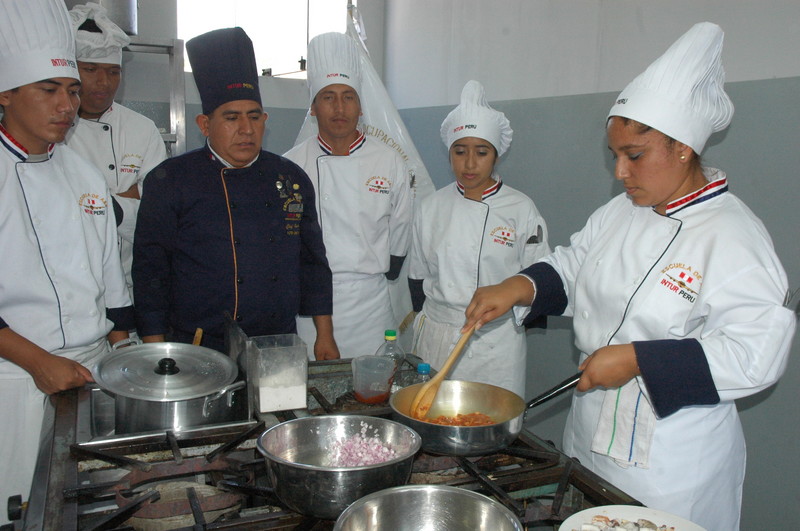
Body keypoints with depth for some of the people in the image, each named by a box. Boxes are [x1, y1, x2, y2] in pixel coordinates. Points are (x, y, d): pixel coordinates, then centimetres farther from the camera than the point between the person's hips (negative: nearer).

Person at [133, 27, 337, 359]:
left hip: (280, 350, 3)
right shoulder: (169, 181, -4)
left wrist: (325, 335, 8)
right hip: (198, 355, -3)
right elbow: (150, 269, -3)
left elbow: (312, 262, 10)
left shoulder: (292, 179, 6)